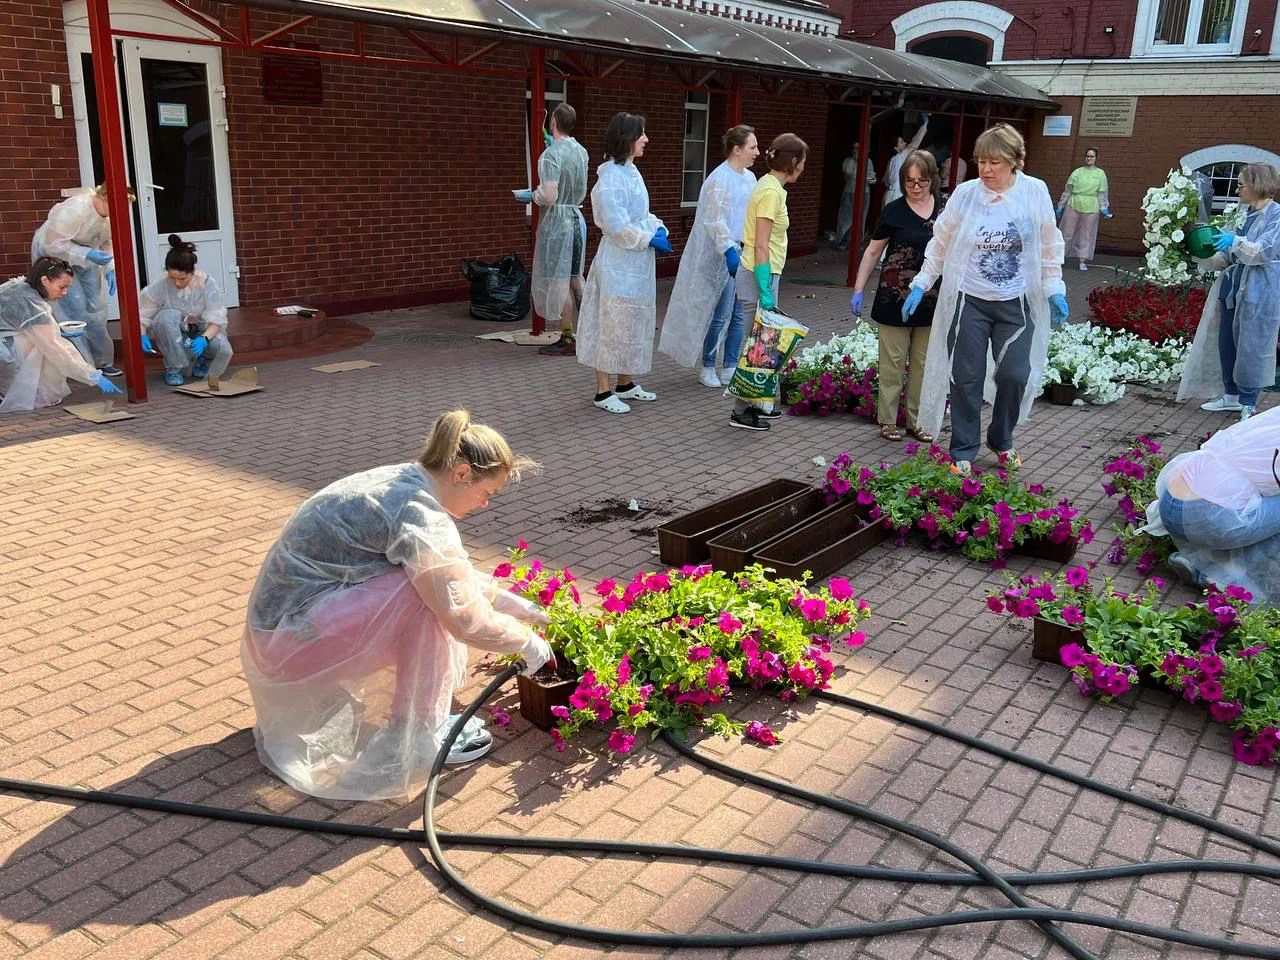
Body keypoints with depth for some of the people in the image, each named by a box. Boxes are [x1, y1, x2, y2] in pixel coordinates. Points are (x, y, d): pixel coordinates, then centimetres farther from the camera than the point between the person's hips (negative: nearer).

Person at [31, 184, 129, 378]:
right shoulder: (75, 209, -34)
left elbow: (108, 242, -1)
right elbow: (53, 244, -30)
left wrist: (110, 269, -16)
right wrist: (87, 254, -36)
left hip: (85, 256, 7)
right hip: (55, 255, -7)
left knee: (96, 307, 3)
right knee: (75, 310, -13)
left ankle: (102, 361, 13)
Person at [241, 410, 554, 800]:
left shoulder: (401, 480, 6)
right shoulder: (419, 516, -23)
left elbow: (454, 574, 21)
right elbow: (466, 621, -24)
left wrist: (504, 598, 16)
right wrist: (526, 641, -7)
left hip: (279, 621, 10)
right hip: (293, 639, -10)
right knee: (427, 593, -20)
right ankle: (418, 734, -5)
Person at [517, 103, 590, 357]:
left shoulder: (551, 154, -16)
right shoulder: (581, 151, 7)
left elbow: (549, 196, -24)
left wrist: (530, 197, -1)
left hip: (556, 221, -7)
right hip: (577, 218, 7)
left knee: (559, 281, -1)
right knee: (575, 278, 15)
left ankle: (567, 339, 4)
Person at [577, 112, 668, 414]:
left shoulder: (631, 172, 11)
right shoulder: (611, 177, -18)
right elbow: (617, 226, -22)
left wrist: (658, 229, 1)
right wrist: (650, 240, -16)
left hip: (637, 264, 9)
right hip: (618, 265, -9)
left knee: (634, 324, 16)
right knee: (613, 326, -2)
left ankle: (626, 384, 28)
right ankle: (603, 392, 7)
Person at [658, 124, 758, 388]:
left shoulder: (749, 177, 11)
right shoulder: (720, 179, -13)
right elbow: (716, 222, -17)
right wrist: (729, 251, -23)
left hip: (744, 254, 8)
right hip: (724, 256, -7)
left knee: (740, 314, 9)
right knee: (720, 314, -1)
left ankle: (731, 367, 19)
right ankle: (707, 367, 13)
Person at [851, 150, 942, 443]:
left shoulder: (945, 210, 4)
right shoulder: (894, 211, -3)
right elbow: (873, 252, 3)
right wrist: (858, 290, -3)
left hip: (931, 301, 3)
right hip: (896, 299, -2)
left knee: (923, 363, 9)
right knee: (893, 362, 3)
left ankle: (917, 420, 20)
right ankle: (888, 420, 13)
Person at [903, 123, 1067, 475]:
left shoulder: (1035, 192, -3)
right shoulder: (965, 194, -5)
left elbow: (1049, 247, 5)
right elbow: (941, 243, 5)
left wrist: (1054, 290, 2)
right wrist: (920, 284, 2)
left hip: (1016, 303, 1)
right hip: (969, 300, -1)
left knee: (1014, 374, 2)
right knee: (967, 377, 3)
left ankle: (1001, 439, 28)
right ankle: (963, 452, 16)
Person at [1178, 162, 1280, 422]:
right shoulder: (1247, 215, 13)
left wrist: (1236, 242, -29)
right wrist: (1202, 256, 10)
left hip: (1259, 293, -8)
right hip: (1234, 287, 8)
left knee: (1250, 347, -2)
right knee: (1226, 343, 11)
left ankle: (1248, 404, 9)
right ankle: (1231, 395, 24)